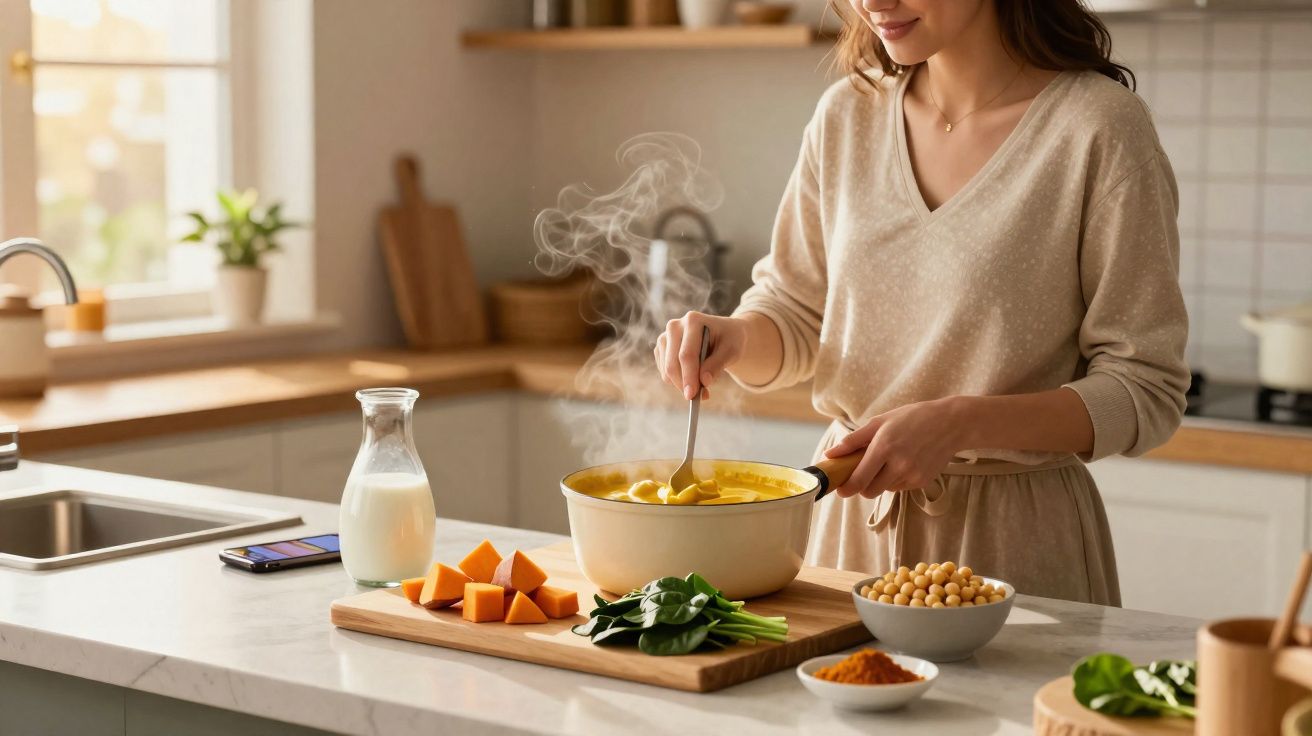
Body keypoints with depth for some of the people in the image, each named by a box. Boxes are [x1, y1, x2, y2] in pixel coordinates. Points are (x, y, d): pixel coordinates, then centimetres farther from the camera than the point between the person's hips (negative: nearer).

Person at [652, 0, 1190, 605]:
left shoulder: (1098, 126, -13)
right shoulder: (848, 114, 2)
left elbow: (1148, 393, -13)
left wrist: (960, 423, -24)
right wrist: (733, 338, -10)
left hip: (1015, 537, -4)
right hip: (851, 516, 5)